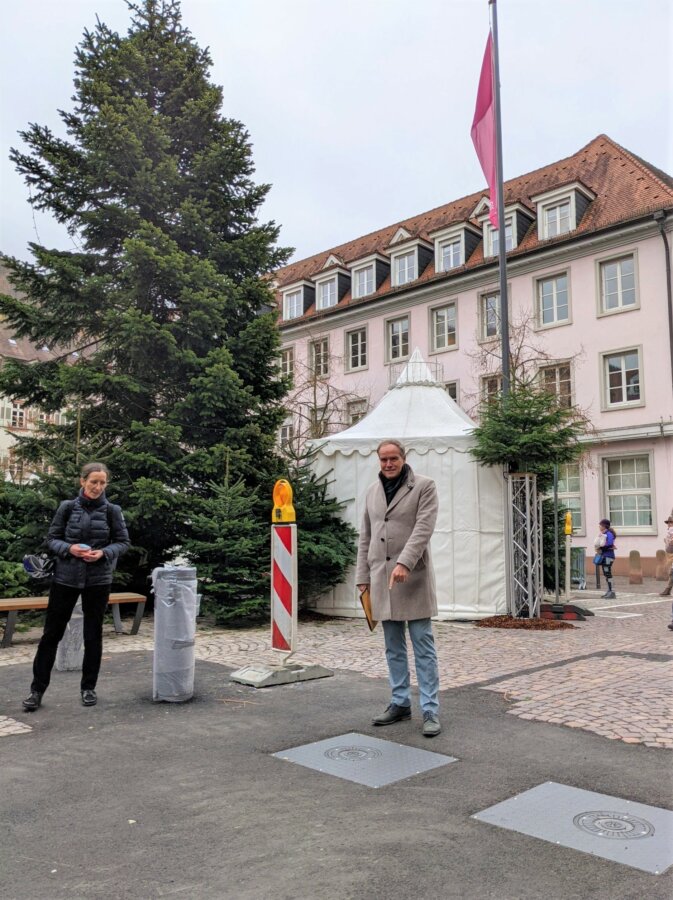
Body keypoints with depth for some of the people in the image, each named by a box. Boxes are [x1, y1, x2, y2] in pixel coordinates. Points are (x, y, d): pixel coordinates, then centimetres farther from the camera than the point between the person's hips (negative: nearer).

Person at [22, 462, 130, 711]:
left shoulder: (112, 511, -3)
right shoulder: (67, 507, -2)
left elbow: (123, 542, 1)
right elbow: (52, 539, 2)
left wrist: (104, 553, -17)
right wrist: (69, 548, -17)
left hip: (98, 580, 0)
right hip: (66, 578, 0)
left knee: (93, 634, 8)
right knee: (52, 632, 5)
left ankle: (89, 688, 22)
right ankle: (37, 689, 17)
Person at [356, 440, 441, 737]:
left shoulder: (424, 486, -1)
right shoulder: (372, 491, 14)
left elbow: (424, 528, -13)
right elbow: (365, 538, 16)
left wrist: (404, 562, -24)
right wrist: (363, 577, 11)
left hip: (412, 576, -5)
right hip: (381, 578, 5)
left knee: (423, 646, -1)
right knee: (393, 647, 12)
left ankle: (430, 710, 4)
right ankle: (400, 703, 22)